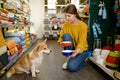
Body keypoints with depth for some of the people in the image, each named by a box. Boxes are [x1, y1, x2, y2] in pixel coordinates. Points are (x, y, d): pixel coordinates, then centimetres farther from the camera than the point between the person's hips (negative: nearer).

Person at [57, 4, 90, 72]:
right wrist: (61, 42, -26)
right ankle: (70, 59, -11)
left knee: (72, 67, -27)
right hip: (70, 49, 4)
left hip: (81, 50, -4)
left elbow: (82, 43, -23)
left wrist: (77, 51, -43)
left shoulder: (83, 26, -18)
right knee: (66, 36, -27)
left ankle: (81, 60, 9)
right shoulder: (66, 24, -5)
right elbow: (61, 37, -2)